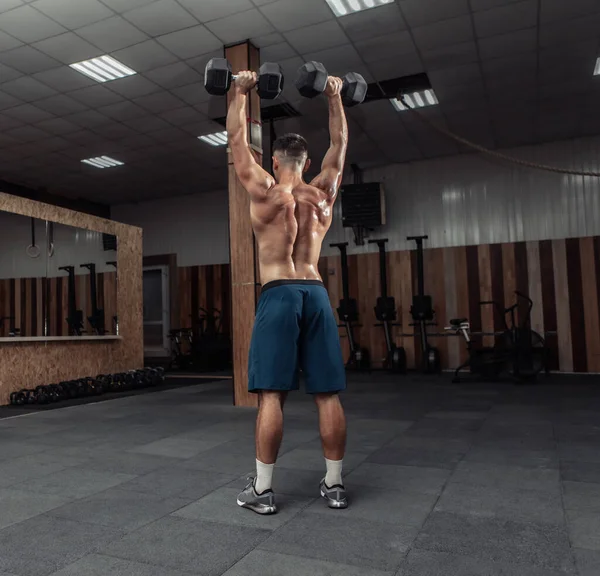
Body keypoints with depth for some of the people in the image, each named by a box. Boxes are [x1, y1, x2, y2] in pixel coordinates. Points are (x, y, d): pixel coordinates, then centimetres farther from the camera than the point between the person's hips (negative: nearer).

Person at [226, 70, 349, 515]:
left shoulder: (264, 190, 2)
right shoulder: (324, 192, 10)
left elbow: (237, 138, 13)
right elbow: (340, 144, 25)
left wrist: (241, 93, 25)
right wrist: (335, 98, 35)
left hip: (278, 295, -3)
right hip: (316, 294, 4)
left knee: (272, 394, -2)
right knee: (328, 394, 5)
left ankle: (262, 490, 5)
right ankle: (335, 485, 14)